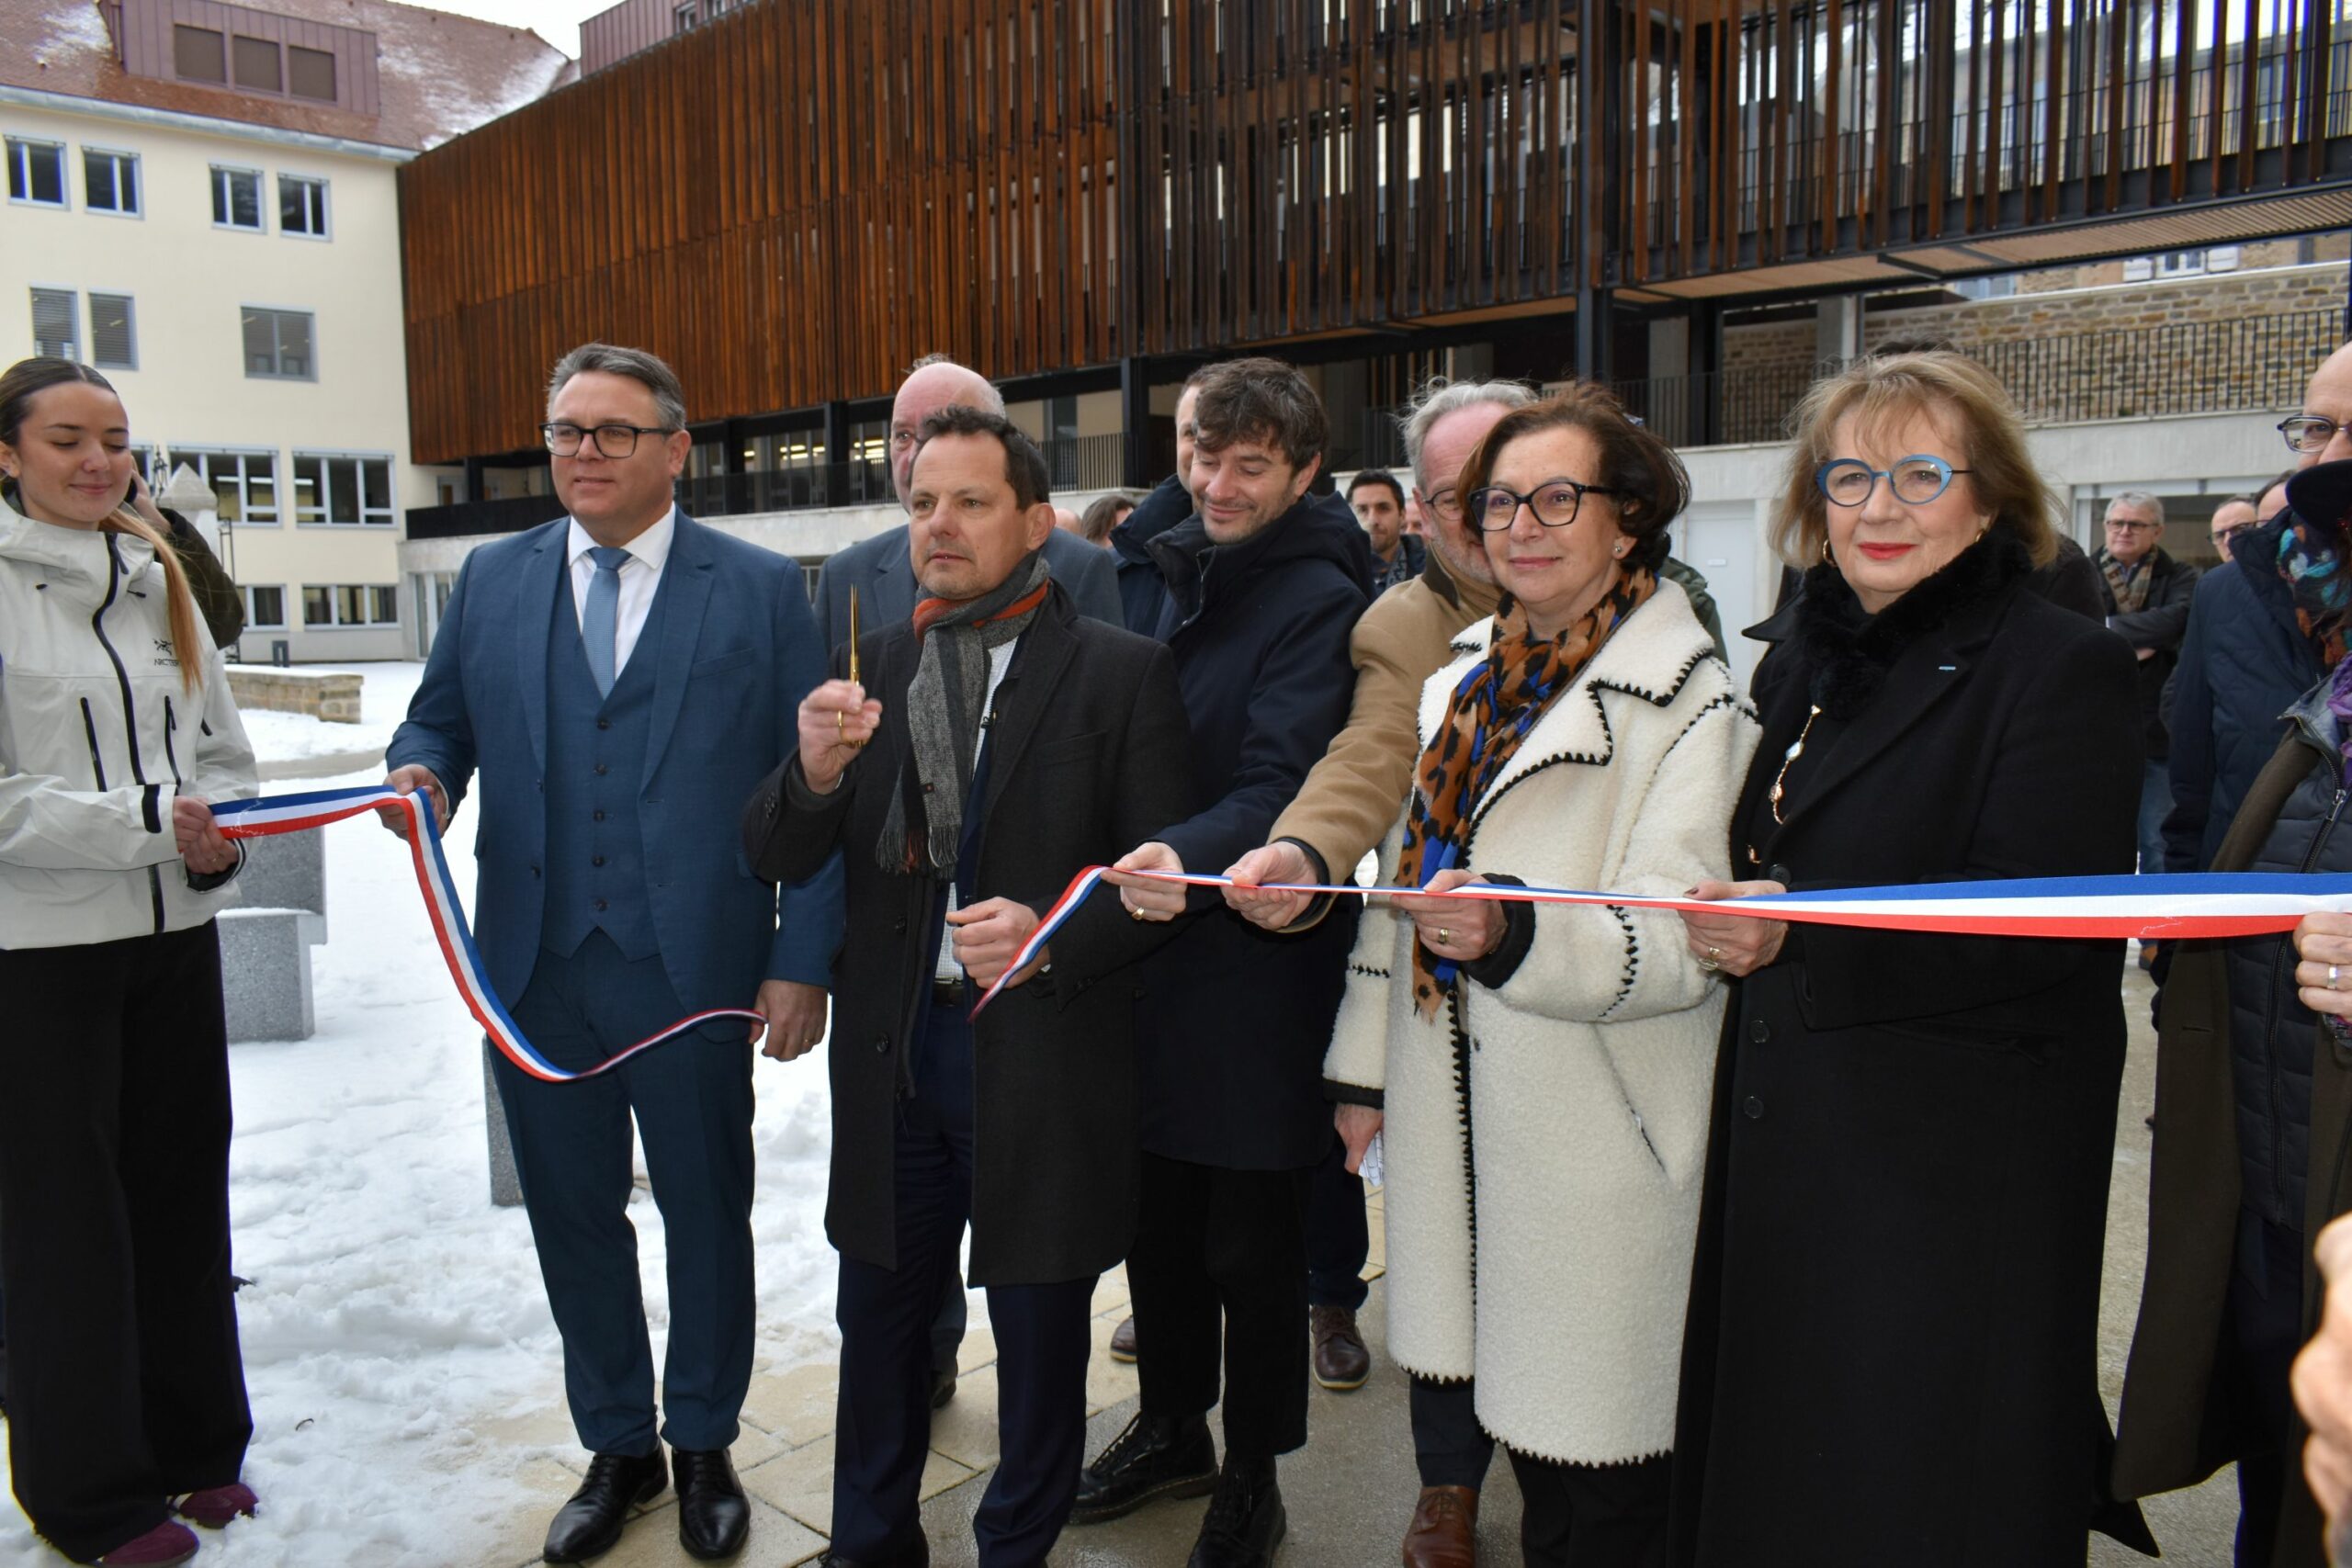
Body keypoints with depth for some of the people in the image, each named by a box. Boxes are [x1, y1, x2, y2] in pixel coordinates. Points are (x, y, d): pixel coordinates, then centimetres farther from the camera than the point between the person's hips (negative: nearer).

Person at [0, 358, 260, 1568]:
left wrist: (218, 834, -7)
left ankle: (194, 1445, 31)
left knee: (185, 1193, 13)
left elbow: (225, 753, 12)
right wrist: (150, 822, -19)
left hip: (175, 934, 5)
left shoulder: (159, 583, 9)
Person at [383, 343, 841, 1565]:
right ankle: (616, 1449, 35)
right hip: (535, 969, 3)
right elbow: (439, 721, 16)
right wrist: (422, 774, -10)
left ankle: (703, 1448, 33)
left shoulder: (760, 588, -1)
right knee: (572, 1215, 14)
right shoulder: (493, 580, 9)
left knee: (707, 1214, 11)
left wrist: (804, 960, -9)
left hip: (693, 971, -3)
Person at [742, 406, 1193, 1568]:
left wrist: (1053, 938, -24)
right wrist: (815, 772, -19)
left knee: (1039, 1333, 15)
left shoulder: (1121, 672, -7)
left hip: (1044, 1055, -3)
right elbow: (774, 859, 2)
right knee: (878, 1318, 19)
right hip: (893, 1047, 4)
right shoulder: (871, 667, 4)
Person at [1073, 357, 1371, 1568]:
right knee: (1157, 1221, 19)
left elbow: (1280, 783, -24)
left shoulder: (1316, 603, -12)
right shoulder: (1177, 577, 10)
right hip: (1152, 955, 7)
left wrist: (1188, 856, -41)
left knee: (1251, 1246, 8)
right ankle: (1172, 1428, 40)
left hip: (1255, 970, -7)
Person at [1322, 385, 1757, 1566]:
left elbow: (1681, 938, -19)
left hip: (1593, 1142, -6)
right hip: (1458, 1114, 6)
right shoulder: (1460, 681, 10)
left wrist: (1514, 931, -36)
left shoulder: (1688, 702, -10)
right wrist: (1366, 1066, 15)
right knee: (1517, 1422, 18)